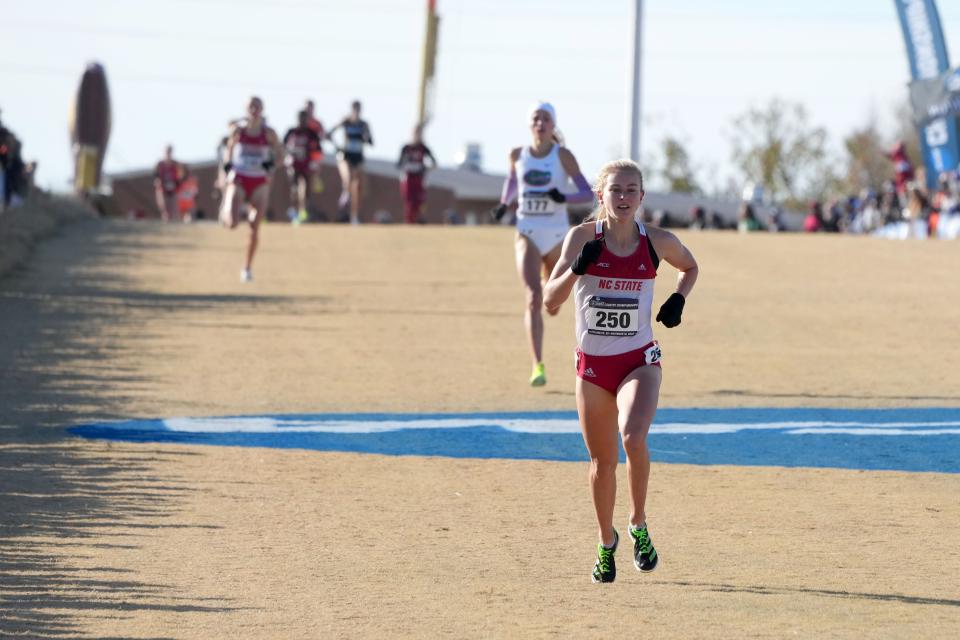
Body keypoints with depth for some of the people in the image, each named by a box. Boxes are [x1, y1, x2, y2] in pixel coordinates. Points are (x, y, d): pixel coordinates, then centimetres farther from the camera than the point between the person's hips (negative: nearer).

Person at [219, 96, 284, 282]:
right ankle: (225, 211, 22)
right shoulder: (238, 130, -2)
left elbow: (279, 154, 6)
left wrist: (271, 163, -15)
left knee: (254, 228, -2)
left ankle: (247, 268, 12)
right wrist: (228, 164, -2)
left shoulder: (268, 133, -2)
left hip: (260, 183, 1)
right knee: (232, 223, -18)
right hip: (239, 180, -1)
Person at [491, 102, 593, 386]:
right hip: (527, 233, 0)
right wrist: (504, 203, 10)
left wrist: (564, 198, -28)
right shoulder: (518, 155, 2)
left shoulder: (563, 156, -6)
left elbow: (587, 193, -10)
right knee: (533, 298, -18)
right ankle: (538, 366, -22)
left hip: (557, 235, 0)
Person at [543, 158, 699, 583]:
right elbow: (550, 300, -10)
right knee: (602, 461, 9)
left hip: (639, 361, -1)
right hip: (592, 362, 1)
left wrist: (678, 299, 0)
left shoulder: (657, 242, -3)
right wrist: (576, 269, -28)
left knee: (633, 436, -27)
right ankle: (607, 543, 32)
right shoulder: (584, 237, -7)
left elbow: (690, 267, 19)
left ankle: (639, 525, -5)